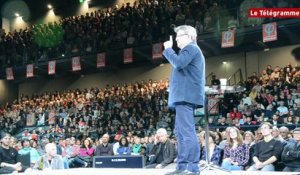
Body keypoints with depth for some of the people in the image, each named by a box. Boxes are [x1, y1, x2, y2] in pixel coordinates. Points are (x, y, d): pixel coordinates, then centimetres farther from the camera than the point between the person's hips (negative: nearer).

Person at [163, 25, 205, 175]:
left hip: (185, 96, -11)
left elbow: (179, 63, -20)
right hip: (185, 96, 11)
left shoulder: (191, 47, -4)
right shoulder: (191, 50, 29)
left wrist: (168, 49, -6)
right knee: (181, 132, 10)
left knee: (187, 132, -16)